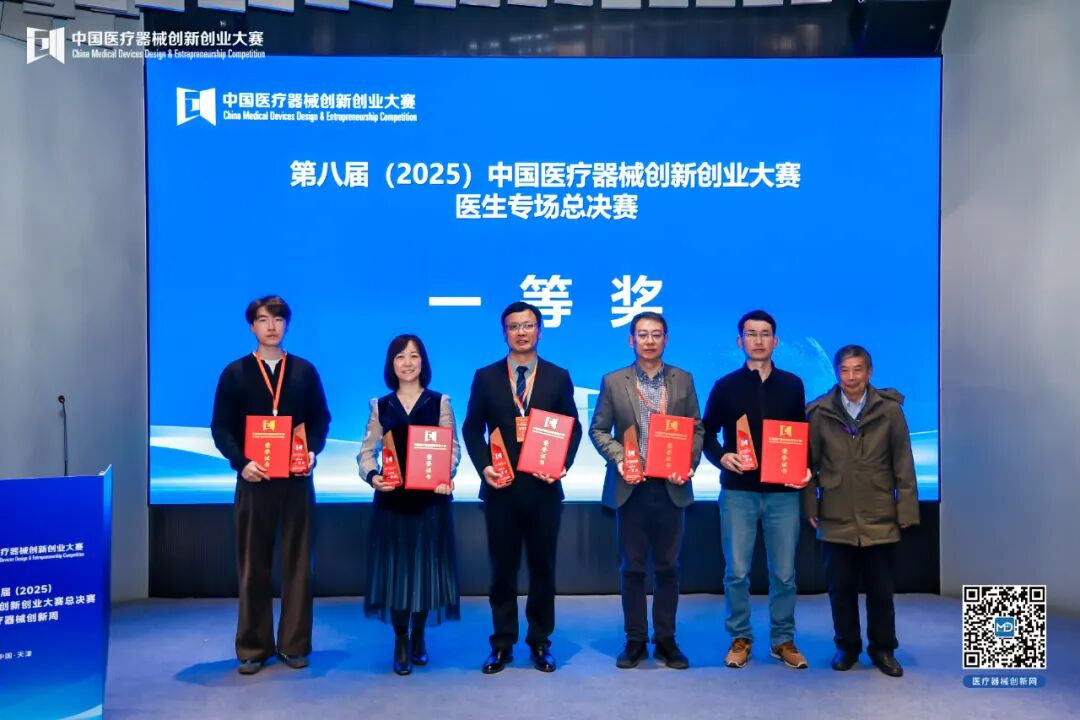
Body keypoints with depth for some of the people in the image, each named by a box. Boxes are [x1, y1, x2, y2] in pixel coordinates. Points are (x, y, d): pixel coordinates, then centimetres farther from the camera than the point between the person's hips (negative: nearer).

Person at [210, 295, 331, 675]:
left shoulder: (305, 371, 7)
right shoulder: (235, 373, 4)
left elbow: (320, 420, 7)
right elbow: (221, 427, 0)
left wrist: (312, 451, -12)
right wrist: (241, 462, -15)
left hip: (297, 478, 1)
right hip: (254, 478, -1)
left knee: (297, 563, 5)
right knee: (253, 566, 5)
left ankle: (294, 644, 15)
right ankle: (253, 647, 15)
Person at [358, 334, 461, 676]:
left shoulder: (440, 402, 4)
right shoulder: (381, 406, 7)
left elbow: (452, 448, 0)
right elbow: (366, 451, 4)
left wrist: (446, 476, -20)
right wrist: (372, 476, -16)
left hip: (430, 497, -1)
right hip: (392, 498, 1)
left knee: (426, 566, 6)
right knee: (395, 568, 3)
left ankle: (419, 638, 25)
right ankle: (400, 643, 18)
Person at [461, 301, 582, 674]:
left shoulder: (559, 377, 5)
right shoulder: (486, 377, 5)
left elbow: (573, 428, 5)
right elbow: (472, 429, 4)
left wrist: (563, 464, -11)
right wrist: (483, 467, -10)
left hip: (544, 487, 0)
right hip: (501, 487, 0)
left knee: (543, 567, 8)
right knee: (502, 568, 8)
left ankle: (540, 643, 21)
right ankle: (502, 644, 19)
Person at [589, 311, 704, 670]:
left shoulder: (684, 380, 6)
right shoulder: (613, 381, 3)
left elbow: (697, 429, 7)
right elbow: (598, 429, 3)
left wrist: (689, 463, -8)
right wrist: (620, 459, -12)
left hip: (671, 487, 1)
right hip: (630, 487, -1)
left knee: (667, 567, 8)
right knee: (632, 567, 6)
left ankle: (665, 640, 20)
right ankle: (635, 640, 17)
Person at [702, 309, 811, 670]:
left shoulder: (792, 385, 8)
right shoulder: (725, 386, 3)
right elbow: (706, 433, 6)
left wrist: (806, 468, -5)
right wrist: (721, 457, -13)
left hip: (783, 492, 1)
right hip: (738, 491, -1)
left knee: (784, 572, 6)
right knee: (737, 571, 2)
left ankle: (783, 640, 21)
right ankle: (740, 639, 17)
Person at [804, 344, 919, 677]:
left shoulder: (890, 410, -2)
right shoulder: (819, 412, -1)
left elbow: (903, 465, 0)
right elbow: (808, 462, 3)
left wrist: (906, 511, -2)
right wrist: (810, 507, 0)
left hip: (879, 518, 0)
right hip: (836, 518, 1)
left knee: (881, 589, 9)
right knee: (841, 587, 9)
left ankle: (882, 648, 27)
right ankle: (846, 646, 26)